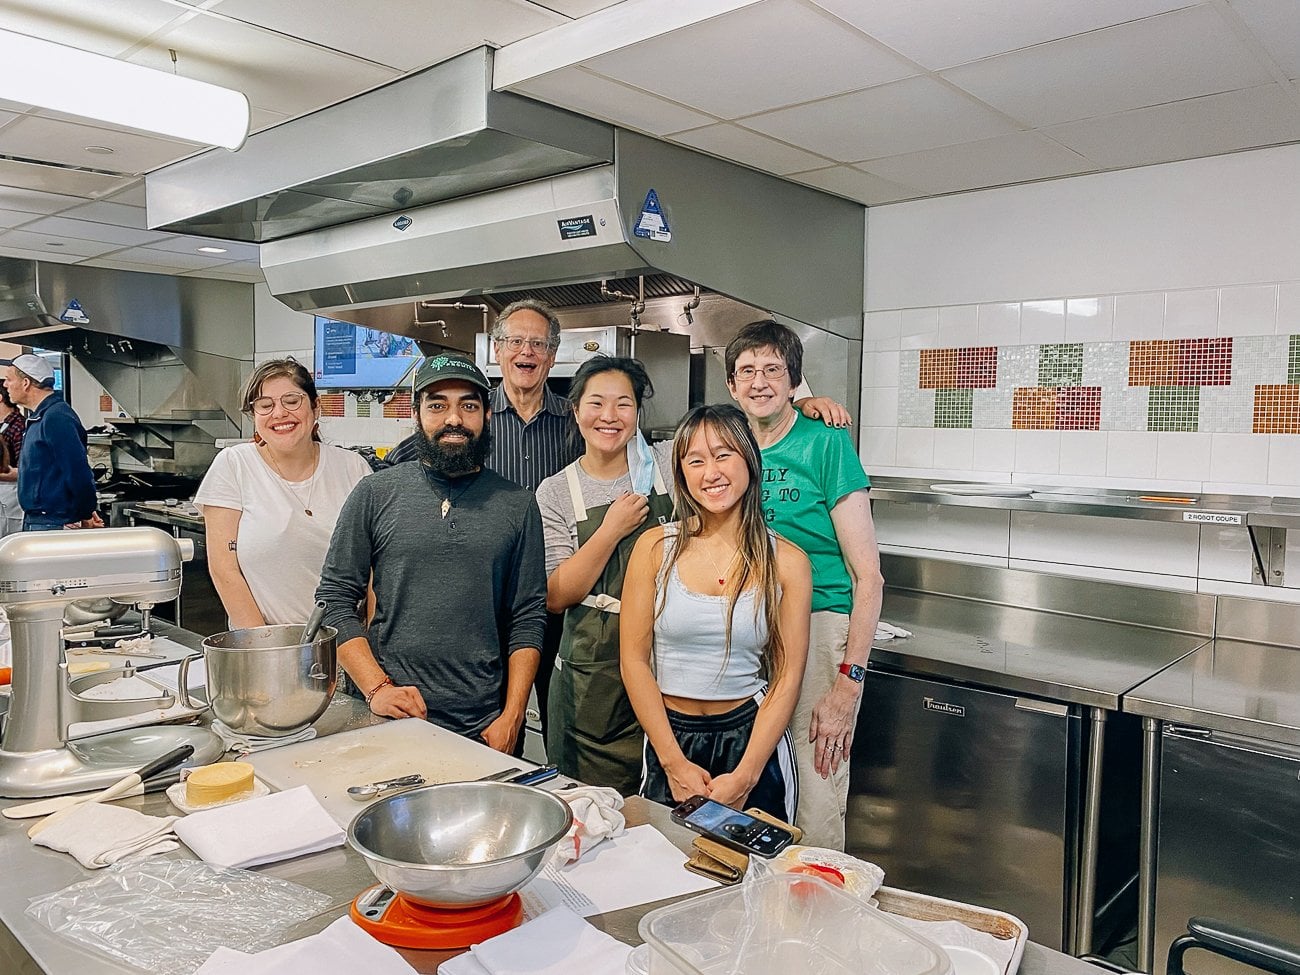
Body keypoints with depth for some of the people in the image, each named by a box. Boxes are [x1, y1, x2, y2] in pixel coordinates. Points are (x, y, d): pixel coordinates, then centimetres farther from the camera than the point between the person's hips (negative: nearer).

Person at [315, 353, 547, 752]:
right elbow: (335, 599, 1)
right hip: (390, 720, 0)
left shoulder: (517, 504, 2)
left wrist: (512, 717, -6)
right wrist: (376, 687, -9)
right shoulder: (375, 493, 0)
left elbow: (528, 618, 1)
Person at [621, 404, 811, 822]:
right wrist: (674, 762, -9)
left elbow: (788, 677, -5)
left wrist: (745, 776, -11)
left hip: (751, 737, 0)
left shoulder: (786, 562, -6)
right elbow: (634, 660, -5)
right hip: (668, 736, 1)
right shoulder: (655, 547, -5)